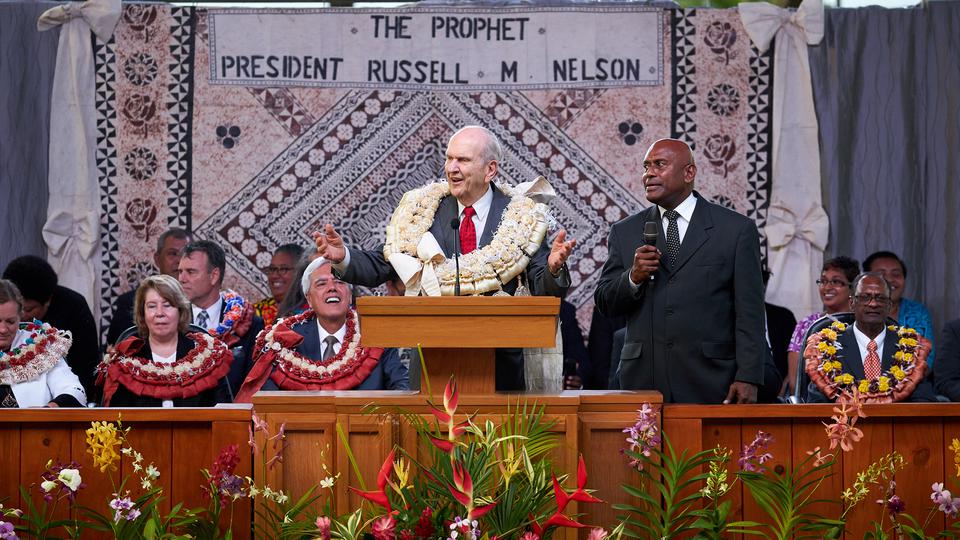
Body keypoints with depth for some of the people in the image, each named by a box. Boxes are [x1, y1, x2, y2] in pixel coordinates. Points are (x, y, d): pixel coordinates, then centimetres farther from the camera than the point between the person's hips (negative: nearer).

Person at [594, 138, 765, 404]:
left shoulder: (736, 229, 3)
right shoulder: (624, 233, 12)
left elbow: (749, 314, 0)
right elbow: (604, 303, 11)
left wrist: (748, 379, -8)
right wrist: (633, 278, -10)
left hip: (709, 382, -2)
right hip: (643, 381, 2)